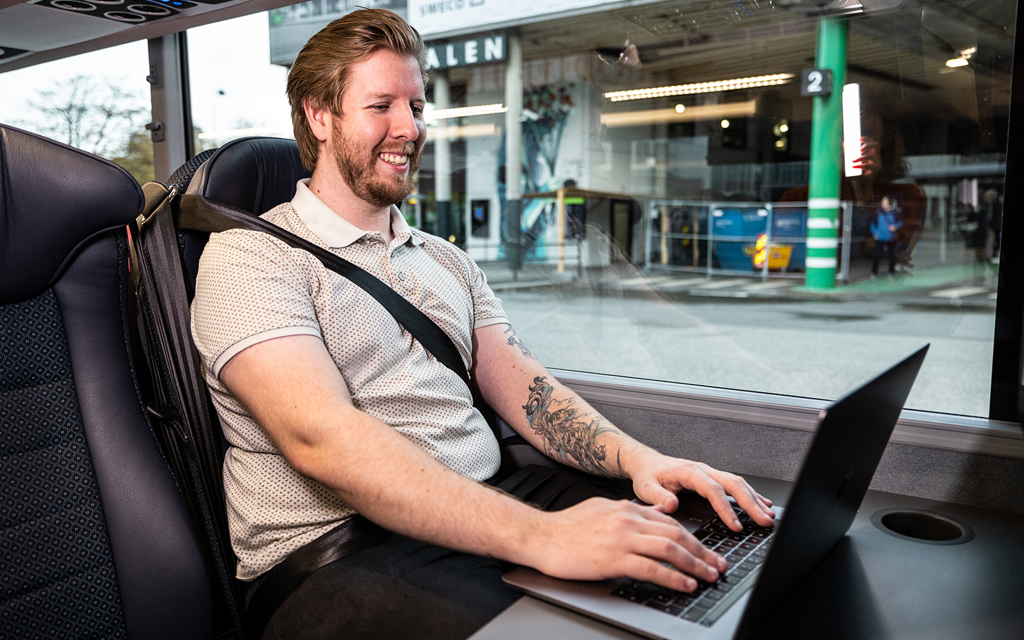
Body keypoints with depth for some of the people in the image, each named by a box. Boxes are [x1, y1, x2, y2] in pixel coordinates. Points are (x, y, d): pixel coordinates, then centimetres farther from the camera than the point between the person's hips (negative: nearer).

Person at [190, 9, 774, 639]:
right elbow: (321, 436, -20)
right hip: (339, 553, -5)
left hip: (488, 508, 6)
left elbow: (524, 388, 10)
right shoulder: (249, 255, -4)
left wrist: (637, 457, -11)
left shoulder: (447, 260, 19)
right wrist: (538, 534, -30)